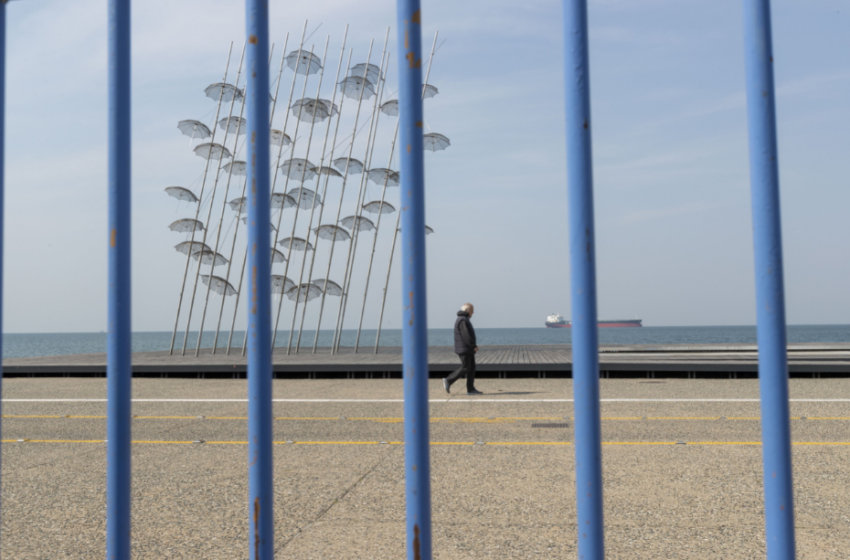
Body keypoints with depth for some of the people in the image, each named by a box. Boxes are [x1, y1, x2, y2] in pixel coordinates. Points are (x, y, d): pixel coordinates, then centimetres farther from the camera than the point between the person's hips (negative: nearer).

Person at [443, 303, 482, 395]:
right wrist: (474, 346, -16)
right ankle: (448, 381, 1)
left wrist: (474, 345, 13)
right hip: (464, 349, -10)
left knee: (472, 368, 7)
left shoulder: (464, 319, 18)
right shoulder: (463, 320, -16)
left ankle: (470, 389, 7)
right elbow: (466, 336, -23)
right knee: (465, 368, -7)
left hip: (468, 349, 10)